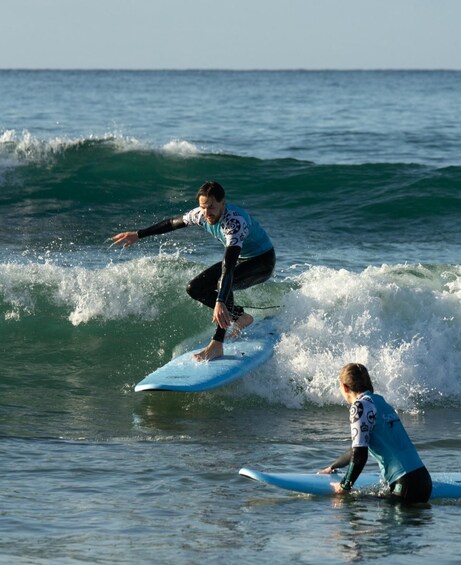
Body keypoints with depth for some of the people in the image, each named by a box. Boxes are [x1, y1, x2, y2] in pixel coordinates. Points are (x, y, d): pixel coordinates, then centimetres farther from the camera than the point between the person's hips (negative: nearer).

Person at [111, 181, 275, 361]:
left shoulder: (235, 222, -38)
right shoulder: (201, 215, -15)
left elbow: (228, 266, -48)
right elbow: (173, 223, 5)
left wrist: (220, 302, -58)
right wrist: (138, 235, 11)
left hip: (263, 260, -8)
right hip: (241, 259, 8)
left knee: (223, 283, -35)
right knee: (195, 289, 0)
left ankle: (217, 345, -34)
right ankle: (240, 317, 14)